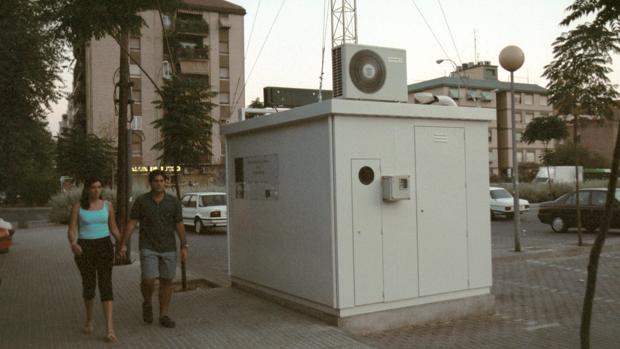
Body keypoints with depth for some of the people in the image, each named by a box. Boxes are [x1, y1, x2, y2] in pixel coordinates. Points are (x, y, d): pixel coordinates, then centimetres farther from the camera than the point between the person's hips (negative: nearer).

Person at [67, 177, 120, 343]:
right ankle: (89, 318, 37)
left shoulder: (107, 205, 4)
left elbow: (113, 228, 11)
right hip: (84, 248, 0)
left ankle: (109, 328, -13)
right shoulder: (77, 207, -2)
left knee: (105, 285, -10)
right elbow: (71, 231, -5)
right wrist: (73, 244, -27)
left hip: (104, 247, 0)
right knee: (88, 285, 9)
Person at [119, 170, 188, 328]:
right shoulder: (141, 201, -5)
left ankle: (163, 316, 16)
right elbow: (131, 223, -3)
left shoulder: (173, 201, -2)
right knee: (148, 280, -13)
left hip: (169, 248, 2)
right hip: (148, 248, -2)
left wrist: (184, 247, -2)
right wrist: (123, 245, -8)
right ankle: (147, 303, 18)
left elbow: (179, 225, 1)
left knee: (166, 281, 4)